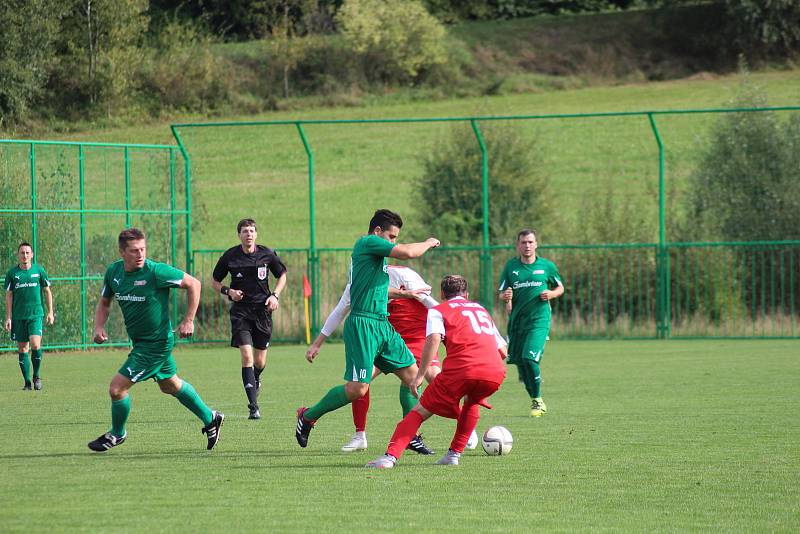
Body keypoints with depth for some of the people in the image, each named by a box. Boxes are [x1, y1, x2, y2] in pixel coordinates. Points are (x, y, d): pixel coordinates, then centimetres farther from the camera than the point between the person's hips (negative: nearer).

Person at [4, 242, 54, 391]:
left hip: (36, 314, -2)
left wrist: (50, 312, 6)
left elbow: (47, 291, 11)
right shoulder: (12, 273, 4)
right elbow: (9, 295, 7)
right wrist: (8, 317, 2)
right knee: (22, 348, 3)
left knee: (35, 344, -18)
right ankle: (27, 382, 12)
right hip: (18, 316, 2)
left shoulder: (39, 270, 3)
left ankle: (37, 376, 2)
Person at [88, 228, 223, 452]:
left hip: (156, 343, -8)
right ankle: (210, 419, 42)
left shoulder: (156, 272, -24)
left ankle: (117, 434, 19)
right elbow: (104, 303, 11)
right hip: (139, 340, 8)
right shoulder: (113, 272, -5)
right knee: (170, 385, 24)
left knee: (117, 388, -8)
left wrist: (188, 320, -14)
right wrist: (99, 326, -8)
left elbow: (193, 284, -14)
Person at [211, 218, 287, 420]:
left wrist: (275, 295, -1)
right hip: (240, 310, -2)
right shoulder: (230, 256, -3)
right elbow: (214, 282, 9)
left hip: (262, 310, 2)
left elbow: (282, 275, 15)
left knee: (260, 362, 7)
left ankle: (255, 381, 45)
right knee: (247, 356, -16)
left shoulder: (267, 254, -1)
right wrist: (228, 291, -10)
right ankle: (254, 407, -17)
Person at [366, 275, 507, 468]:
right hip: (496, 373, 4)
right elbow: (502, 351, 31)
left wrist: (420, 375, -5)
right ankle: (454, 453, 25)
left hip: (461, 370, -4)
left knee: (420, 412, 5)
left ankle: (391, 456, -12)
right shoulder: (481, 309, 33)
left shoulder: (438, 311, 16)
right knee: (472, 403, 36)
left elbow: (434, 338, -6)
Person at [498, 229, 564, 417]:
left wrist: (551, 294, -6)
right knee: (520, 362, 4)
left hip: (539, 320, -3)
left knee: (530, 358, -19)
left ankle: (538, 400, -5)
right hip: (517, 321, 3)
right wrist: (505, 296, -14)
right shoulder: (511, 266, 7)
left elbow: (560, 287, 16)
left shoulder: (546, 266, 3)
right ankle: (535, 401, 21)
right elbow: (502, 293, 10)